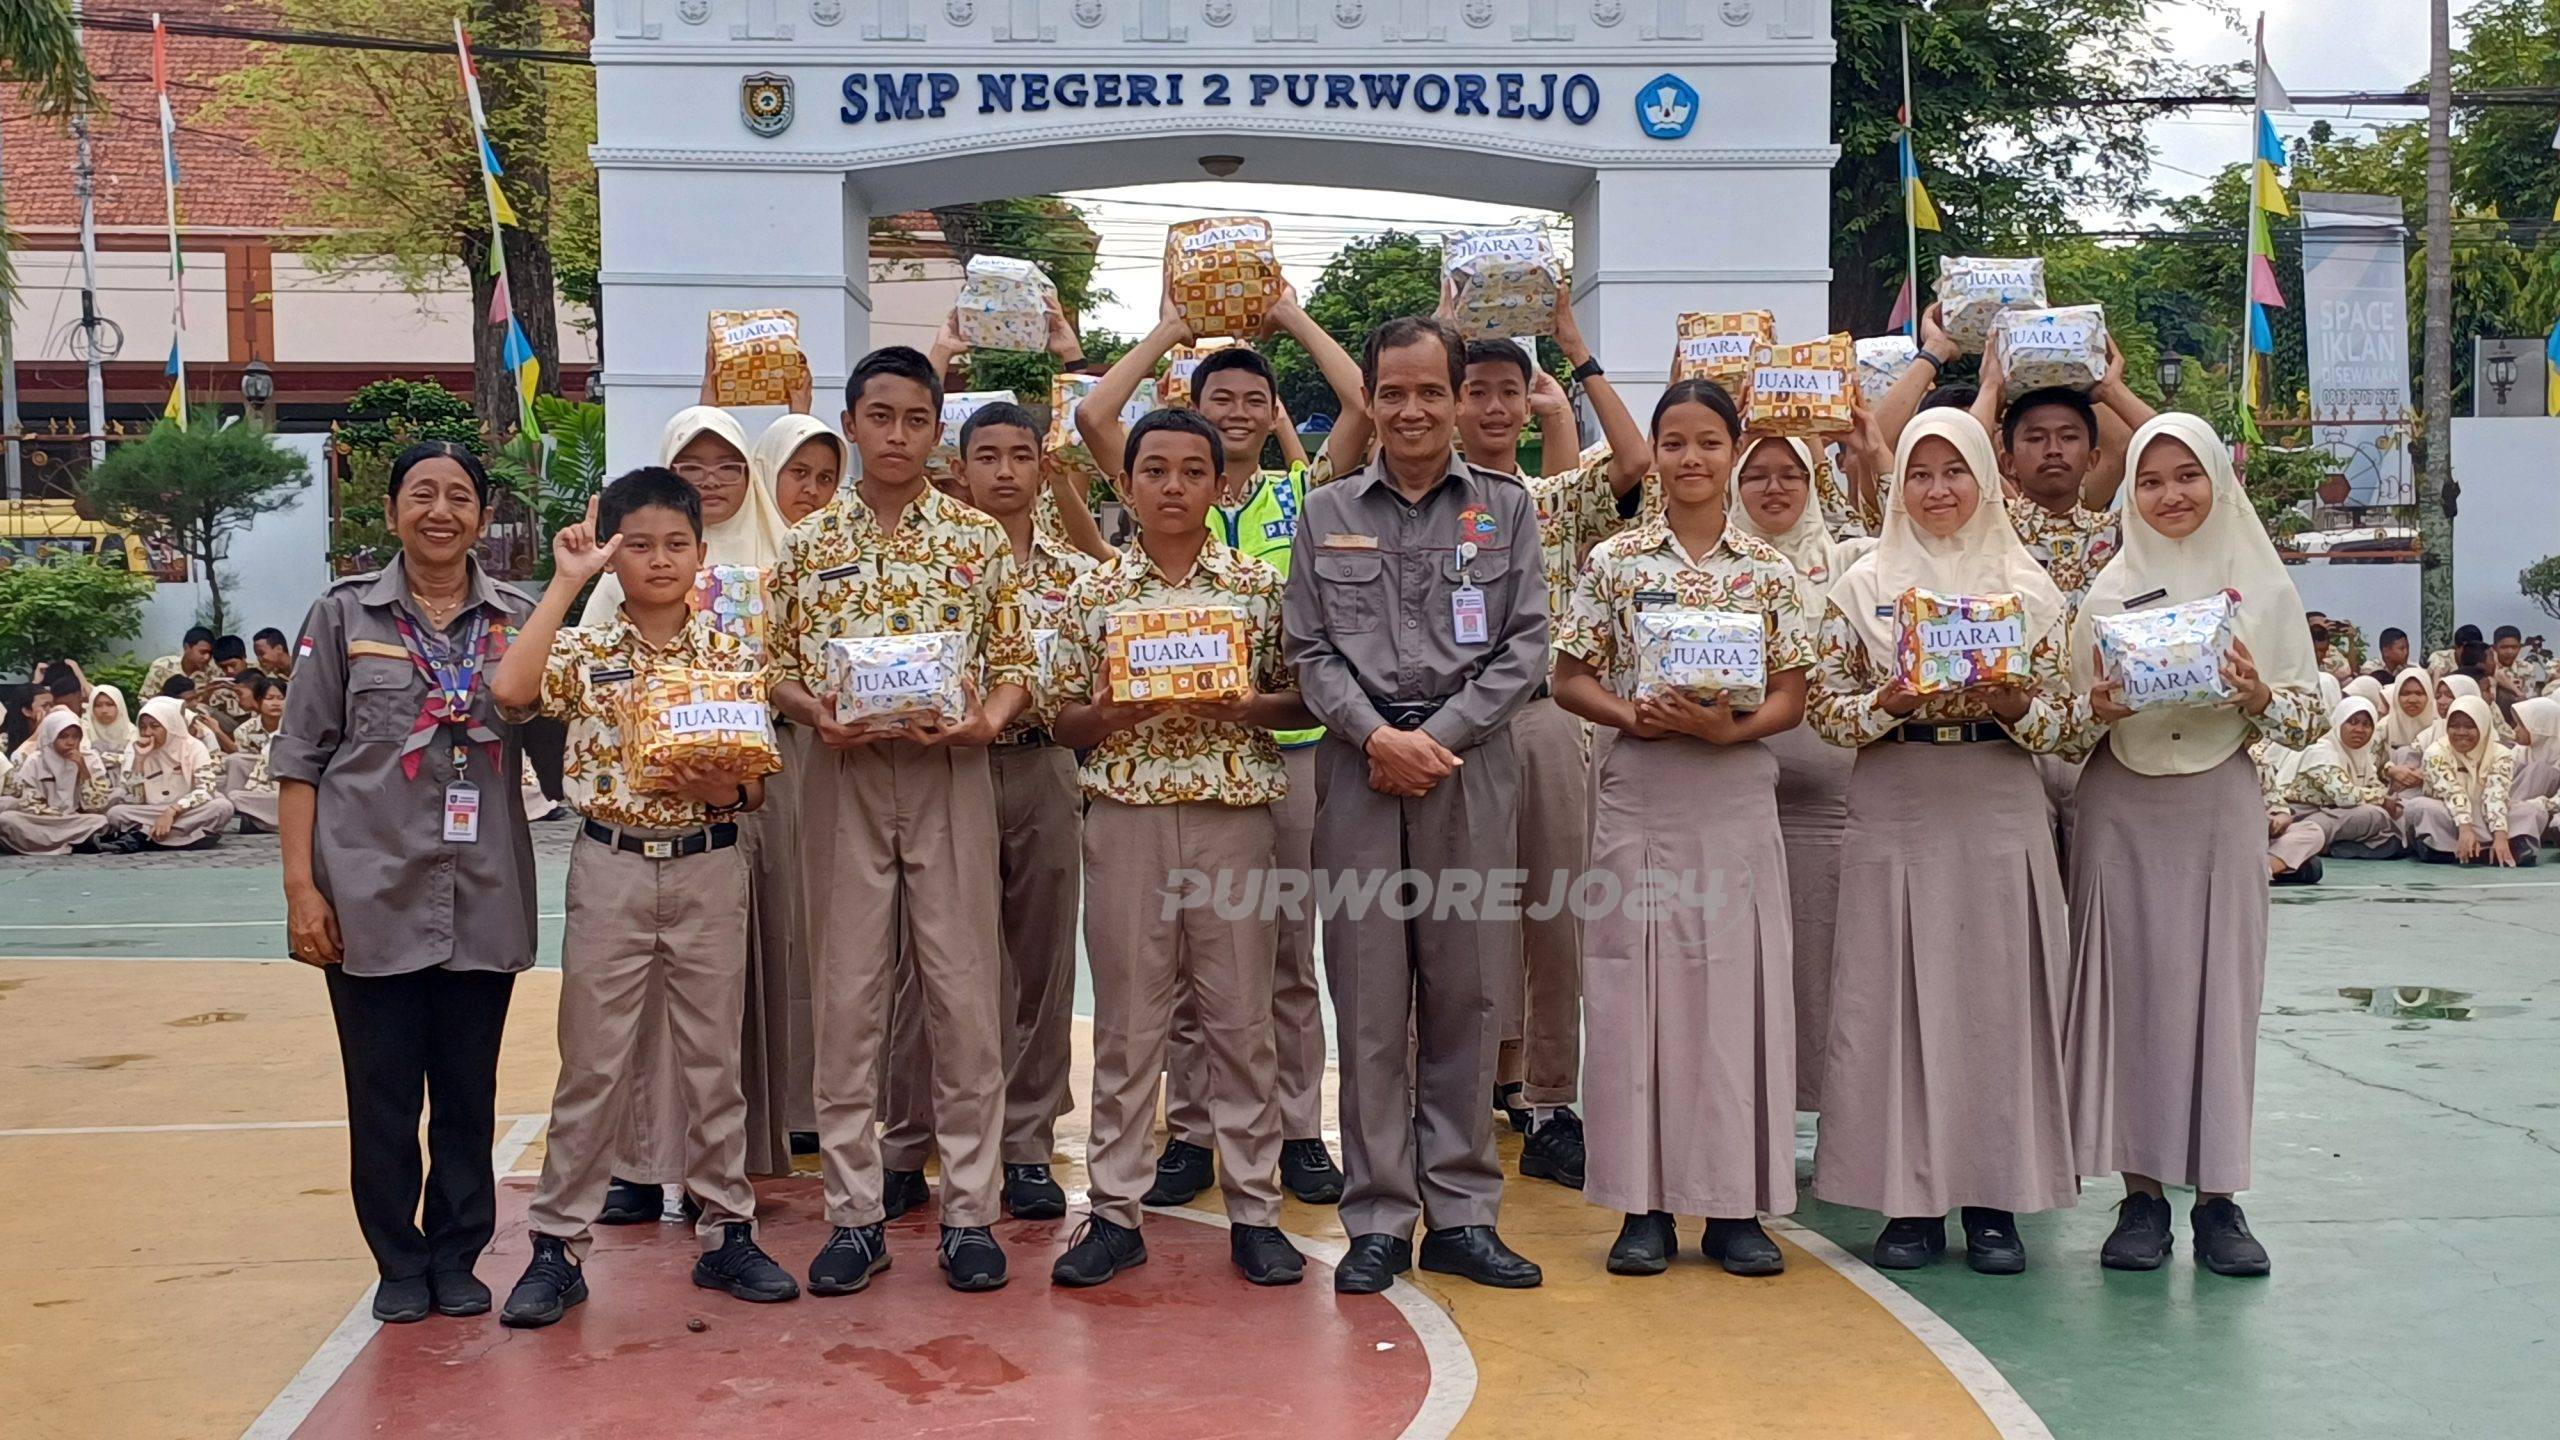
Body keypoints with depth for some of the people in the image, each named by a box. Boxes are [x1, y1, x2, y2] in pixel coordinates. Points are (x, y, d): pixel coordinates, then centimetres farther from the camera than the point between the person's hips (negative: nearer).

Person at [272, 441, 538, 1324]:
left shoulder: (519, 620, 7)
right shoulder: (344, 616, 3)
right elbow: (300, 760, 1)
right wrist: (301, 887, -5)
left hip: (484, 894, 1)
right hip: (374, 891, -1)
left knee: (469, 1087, 8)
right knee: (383, 1089, 5)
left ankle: (456, 1256, 22)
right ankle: (399, 1262, 20)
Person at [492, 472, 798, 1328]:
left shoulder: (731, 655, 2)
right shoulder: (584, 649, -2)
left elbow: (760, 777, 5)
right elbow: (509, 690, -23)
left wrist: (725, 789, -18)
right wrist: (565, 583, -16)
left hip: (711, 868, 1)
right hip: (610, 867, -1)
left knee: (713, 1057, 10)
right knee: (592, 1063, 5)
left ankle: (727, 1233, 21)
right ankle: (558, 1247, 14)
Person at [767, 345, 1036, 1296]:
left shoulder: (978, 539, 4)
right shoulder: (810, 542, 8)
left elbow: (1016, 664, 5)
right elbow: (780, 669, 8)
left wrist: (986, 719, -15)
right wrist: (819, 714, -12)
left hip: (949, 777, -1)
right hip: (842, 778, 1)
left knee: (964, 995, 1)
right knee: (847, 996, 4)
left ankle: (970, 1210, 11)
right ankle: (854, 1214, 14)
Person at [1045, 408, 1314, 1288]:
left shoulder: (1260, 586, 4)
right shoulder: (1092, 593, 6)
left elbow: (1301, 702, 5)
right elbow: (1063, 719, 8)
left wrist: (1239, 705, -13)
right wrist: (1105, 713, -12)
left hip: (1233, 814, 0)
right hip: (1125, 814, 1)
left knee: (1240, 1016, 5)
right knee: (1126, 1017, 6)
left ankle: (1254, 1210, 15)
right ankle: (1115, 1212, 15)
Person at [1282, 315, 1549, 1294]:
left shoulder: (1505, 509, 9)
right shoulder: (1328, 514, 10)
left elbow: (1526, 646, 2)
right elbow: (1309, 647, 5)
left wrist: (1440, 739, -9)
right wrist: (1377, 735, -10)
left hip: (1470, 765, 0)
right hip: (1359, 768, 0)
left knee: (1466, 991, 3)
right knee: (1368, 997, 1)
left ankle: (1460, 1213, 12)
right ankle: (1377, 1220, 9)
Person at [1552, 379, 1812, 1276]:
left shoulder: (1769, 571, 6)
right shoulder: (1614, 561, 4)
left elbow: (1791, 699, 5)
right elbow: (1569, 680, 5)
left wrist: (1729, 727, -14)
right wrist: (1636, 715, -14)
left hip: (1738, 795, 1)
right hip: (1638, 793, 0)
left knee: (1737, 986, 2)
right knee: (1636, 987, 1)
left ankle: (1735, 1205, 12)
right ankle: (1645, 1204, 10)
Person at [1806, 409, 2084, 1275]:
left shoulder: (2029, 587, 7)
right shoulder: (1863, 584, 6)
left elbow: (2070, 721, 5)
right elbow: (1823, 706, 3)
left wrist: (2013, 706, -15)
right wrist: (1887, 703, -15)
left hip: (2000, 814, 0)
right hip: (1894, 814, 0)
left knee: (1998, 996, 1)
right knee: (1895, 999, 0)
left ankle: (1993, 1200, 11)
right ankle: (1910, 1200, 9)